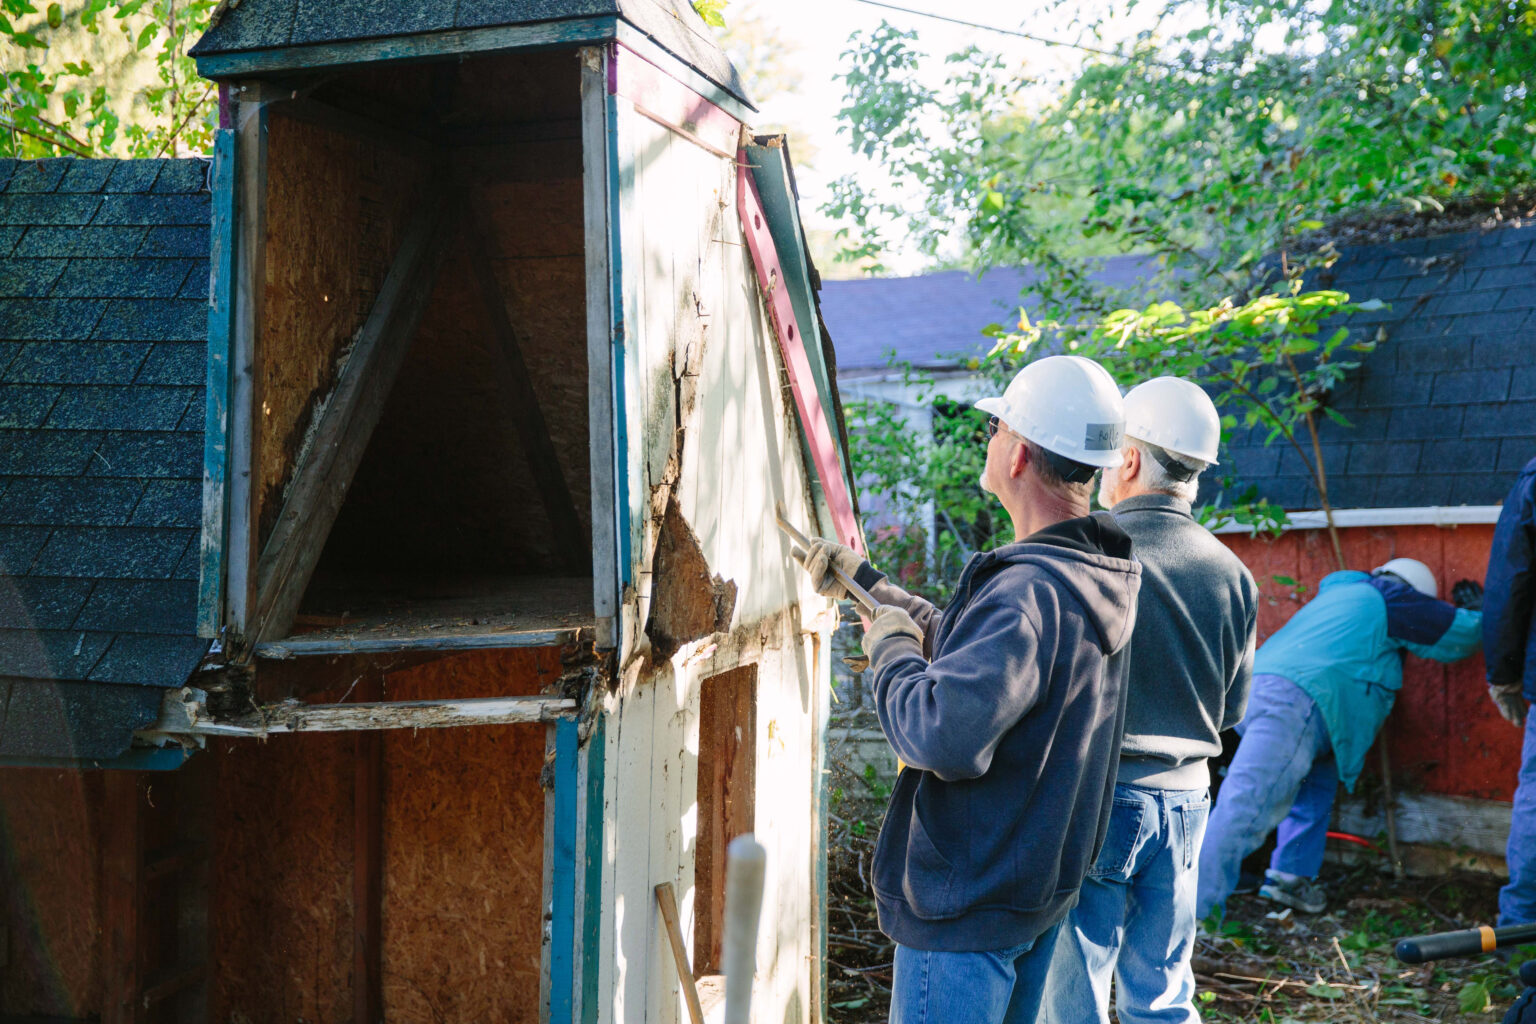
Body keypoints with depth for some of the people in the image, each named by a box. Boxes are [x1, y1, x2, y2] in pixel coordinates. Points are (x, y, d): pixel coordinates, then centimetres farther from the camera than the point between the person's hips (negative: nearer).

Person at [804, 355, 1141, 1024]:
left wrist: (889, 646, -18)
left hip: (967, 906, -10)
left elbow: (940, 737, -37)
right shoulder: (1092, 575, 5)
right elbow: (974, 652, 19)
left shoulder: (1026, 592, -28)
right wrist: (867, 583, 22)